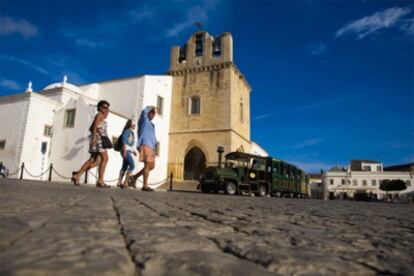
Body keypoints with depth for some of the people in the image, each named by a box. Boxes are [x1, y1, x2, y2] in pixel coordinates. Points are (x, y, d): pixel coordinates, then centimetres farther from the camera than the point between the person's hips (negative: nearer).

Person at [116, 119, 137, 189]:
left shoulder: (131, 132, 20)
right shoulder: (127, 131, -6)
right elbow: (124, 141, -14)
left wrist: (133, 151, 16)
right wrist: (124, 151, -20)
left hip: (129, 151, 9)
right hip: (126, 151, -9)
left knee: (124, 167, 7)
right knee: (132, 165, -16)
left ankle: (119, 182, 8)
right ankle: (125, 182, -14)